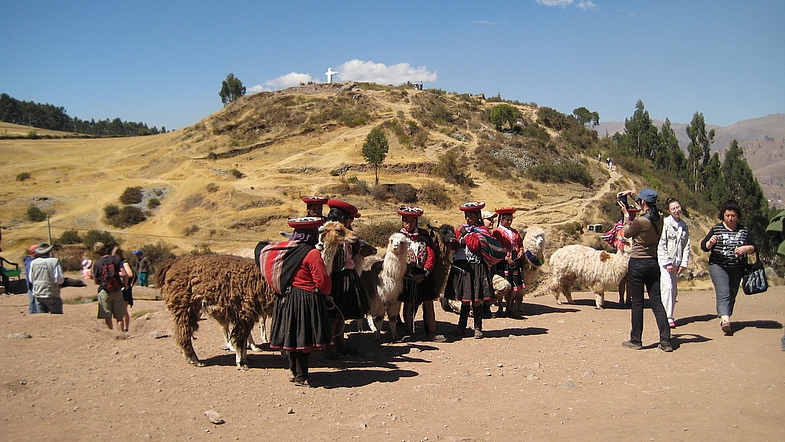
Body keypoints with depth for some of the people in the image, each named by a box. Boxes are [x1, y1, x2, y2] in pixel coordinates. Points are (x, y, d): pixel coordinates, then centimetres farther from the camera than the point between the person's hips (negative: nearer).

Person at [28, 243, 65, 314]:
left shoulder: (33, 263, 1)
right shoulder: (54, 261, -13)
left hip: (38, 295, 5)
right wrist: (63, 277, 5)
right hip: (51, 295, -5)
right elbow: (59, 280, -16)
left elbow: (31, 279, 10)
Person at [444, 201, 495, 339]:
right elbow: (454, 245, 6)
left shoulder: (482, 230, 0)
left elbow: (475, 245, -15)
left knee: (477, 300, -1)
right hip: (461, 266, 4)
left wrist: (465, 233, -12)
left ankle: (478, 328, 9)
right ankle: (461, 326, 19)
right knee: (465, 300, 9)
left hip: (476, 268, -4)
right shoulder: (461, 228, 15)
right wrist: (461, 240, -13)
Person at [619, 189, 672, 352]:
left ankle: (636, 340, 11)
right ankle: (665, 341, 6)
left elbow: (626, 234, -1)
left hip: (637, 263, -6)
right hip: (653, 263, 6)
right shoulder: (659, 220, 1)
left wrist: (626, 215, 9)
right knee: (657, 302, 8)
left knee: (637, 303, 3)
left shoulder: (640, 221, -18)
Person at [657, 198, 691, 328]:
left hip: (676, 263, 6)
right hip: (664, 262, -6)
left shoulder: (684, 226, 13)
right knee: (667, 287, -14)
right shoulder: (665, 222, -5)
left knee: (674, 290, 8)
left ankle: (669, 316, 15)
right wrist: (667, 263, -11)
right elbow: (661, 245, -8)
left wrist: (684, 264, 2)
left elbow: (686, 246, 12)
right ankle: (668, 317, -14)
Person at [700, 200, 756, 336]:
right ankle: (725, 320, -32)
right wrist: (710, 242, -21)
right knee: (723, 294, -17)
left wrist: (746, 248, -12)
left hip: (737, 269, 4)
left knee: (732, 295, 10)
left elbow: (753, 247, 9)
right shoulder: (716, 229, 1)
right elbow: (704, 247, 1)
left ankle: (725, 319, 23)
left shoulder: (744, 231, 8)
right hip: (718, 267, -4)